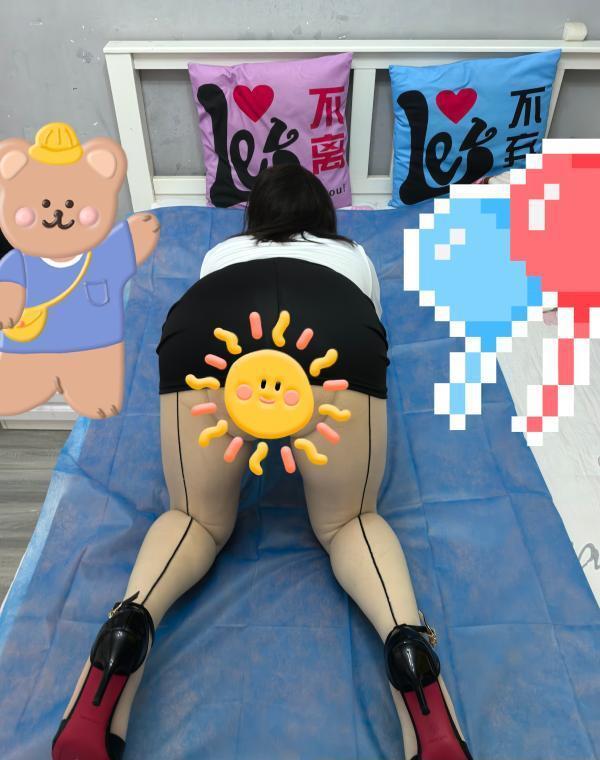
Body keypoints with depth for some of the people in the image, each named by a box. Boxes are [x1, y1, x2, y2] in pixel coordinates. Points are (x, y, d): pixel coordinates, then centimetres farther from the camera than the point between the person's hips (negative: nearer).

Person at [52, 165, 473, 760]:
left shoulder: (221, 253, 40)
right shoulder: (351, 253, 40)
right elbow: (370, 322, 52)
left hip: (207, 324, 1)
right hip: (336, 325, 0)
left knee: (199, 517, 18)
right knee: (346, 519, 16)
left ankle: (128, 622, -11)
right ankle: (408, 641, -12)